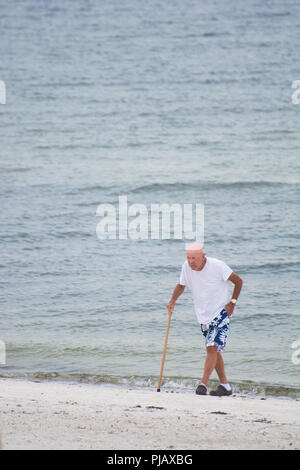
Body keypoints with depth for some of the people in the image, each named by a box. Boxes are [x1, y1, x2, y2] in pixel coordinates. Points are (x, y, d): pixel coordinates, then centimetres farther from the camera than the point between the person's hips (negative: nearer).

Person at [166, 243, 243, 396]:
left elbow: (238, 281, -7)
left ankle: (203, 384, -20)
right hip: (203, 314, 6)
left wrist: (232, 302, -12)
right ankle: (225, 385, 17)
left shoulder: (217, 266, -19)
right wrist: (172, 301, -3)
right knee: (213, 350, 9)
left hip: (220, 311, -6)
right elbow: (181, 285, 13)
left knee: (212, 347, -17)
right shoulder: (186, 267, -5)